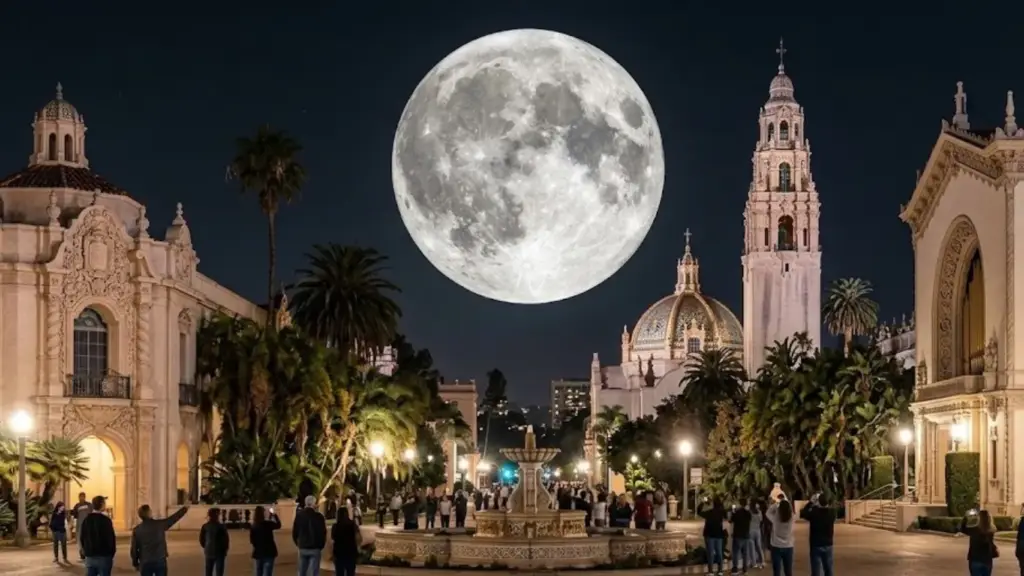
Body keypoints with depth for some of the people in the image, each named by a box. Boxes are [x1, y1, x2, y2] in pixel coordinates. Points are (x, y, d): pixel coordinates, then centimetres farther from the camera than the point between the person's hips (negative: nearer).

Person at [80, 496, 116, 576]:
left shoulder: (86, 520, 6)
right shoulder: (105, 520, -12)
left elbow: (81, 538, 9)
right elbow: (111, 538, -12)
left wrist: (86, 551, 16)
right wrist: (112, 553, 1)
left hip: (89, 556, 5)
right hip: (104, 556, -5)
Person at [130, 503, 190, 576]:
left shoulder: (137, 530, -4)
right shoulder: (159, 524, -6)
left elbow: (134, 549, 1)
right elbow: (175, 517, 8)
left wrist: (135, 563, 14)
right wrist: (185, 508, 24)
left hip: (145, 563, 1)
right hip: (160, 561, -1)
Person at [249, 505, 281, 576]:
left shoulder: (253, 526, -3)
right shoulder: (267, 524, -13)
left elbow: (252, 540, 4)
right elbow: (278, 525, 7)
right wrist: (274, 515, 19)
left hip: (258, 553, 4)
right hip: (269, 552, -4)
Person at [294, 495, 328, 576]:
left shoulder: (299, 515, 0)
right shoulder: (318, 516, -12)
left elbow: (294, 531, 4)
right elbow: (323, 532, -8)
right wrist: (321, 545, 8)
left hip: (302, 547, 4)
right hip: (315, 548, -4)